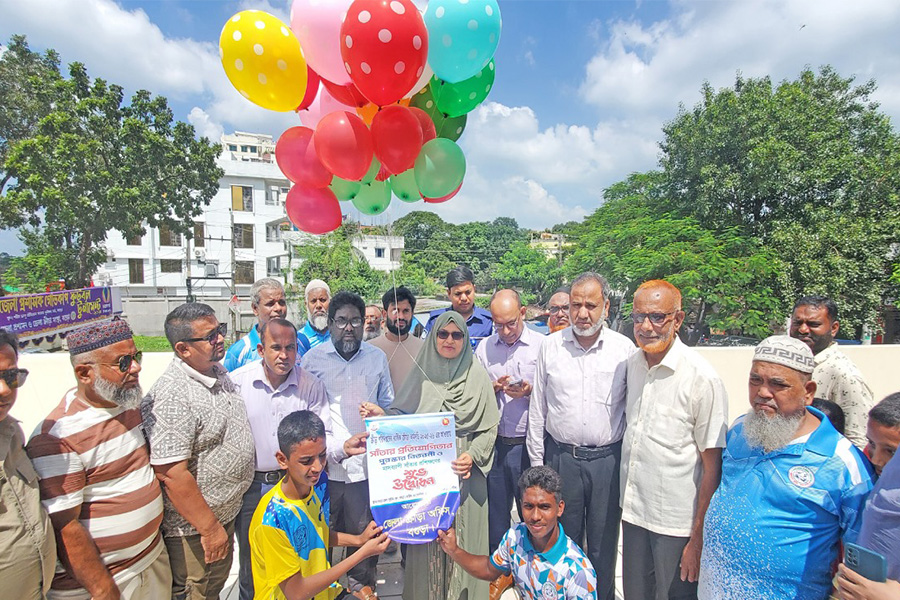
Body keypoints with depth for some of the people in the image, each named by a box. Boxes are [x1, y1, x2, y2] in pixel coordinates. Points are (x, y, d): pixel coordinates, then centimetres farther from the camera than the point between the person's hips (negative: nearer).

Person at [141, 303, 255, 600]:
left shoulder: (218, 372, 1)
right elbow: (171, 474, -28)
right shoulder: (171, 397, -28)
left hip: (226, 512, 8)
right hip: (194, 527, -8)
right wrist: (210, 528, -20)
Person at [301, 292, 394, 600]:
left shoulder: (377, 357, 6)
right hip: (326, 462, -1)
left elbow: (388, 404, 15)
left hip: (367, 461, 2)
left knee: (364, 528, 12)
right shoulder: (313, 358, 0)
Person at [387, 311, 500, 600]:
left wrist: (473, 456, -13)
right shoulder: (421, 374, 4)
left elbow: (490, 426, 0)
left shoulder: (477, 375, -1)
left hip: (465, 472, -1)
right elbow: (399, 414, 8)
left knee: (463, 535, 6)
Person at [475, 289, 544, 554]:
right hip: (495, 443, 3)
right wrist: (493, 389, -8)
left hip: (528, 443, -3)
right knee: (494, 510, 15)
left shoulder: (542, 345, -5)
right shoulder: (483, 348, 6)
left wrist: (530, 391, -19)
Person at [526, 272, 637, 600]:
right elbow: (537, 410, 5)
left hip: (608, 459, -1)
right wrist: (537, 463, 5)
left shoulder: (625, 348, -4)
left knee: (604, 544, 14)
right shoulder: (550, 346, -1)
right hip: (561, 457, 1)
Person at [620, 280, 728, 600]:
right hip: (632, 512, 5)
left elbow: (713, 466, -14)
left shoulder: (702, 378, -17)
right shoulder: (633, 364, 1)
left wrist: (698, 538, -12)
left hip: (677, 524, -5)